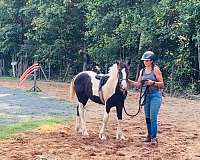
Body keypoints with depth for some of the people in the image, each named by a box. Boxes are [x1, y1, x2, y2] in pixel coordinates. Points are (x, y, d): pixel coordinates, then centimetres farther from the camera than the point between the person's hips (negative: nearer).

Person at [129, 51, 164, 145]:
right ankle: (149, 136, 20)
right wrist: (129, 81, -1)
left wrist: (153, 83, -24)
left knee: (153, 117, -11)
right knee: (147, 117, 10)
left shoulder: (156, 70, -6)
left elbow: (162, 84, -7)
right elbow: (138, 84, 12)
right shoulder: (142, 71, 10)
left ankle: (154, 138, -6)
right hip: (146, 96, 6)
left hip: (155, 95, -6)